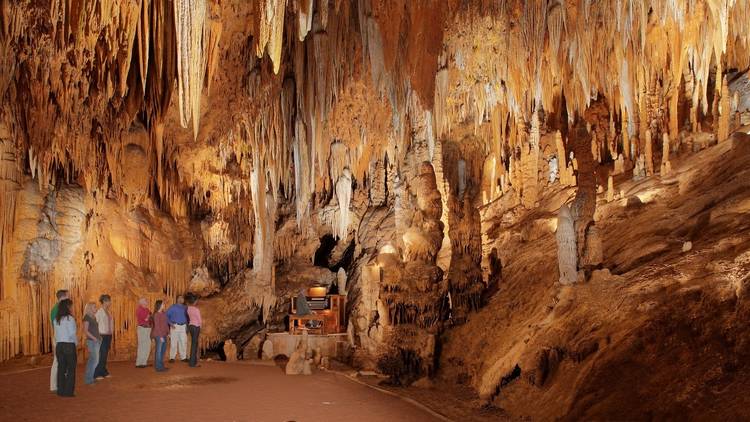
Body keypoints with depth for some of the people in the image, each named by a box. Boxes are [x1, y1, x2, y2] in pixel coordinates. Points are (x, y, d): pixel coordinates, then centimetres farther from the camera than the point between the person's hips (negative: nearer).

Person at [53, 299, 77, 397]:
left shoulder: (56, 319, 5)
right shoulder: (69, 318, -14)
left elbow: (56, 334, 4)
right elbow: (72, 333, -15)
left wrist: (57, 344, 10)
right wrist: (76, 342, 1)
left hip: (59, 345, 6)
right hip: (69, 345, -6)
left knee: (61, 368, 12)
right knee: (71, 369, 3)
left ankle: (60, 391, 16)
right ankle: (68, 391, 3)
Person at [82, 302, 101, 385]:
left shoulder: (94, 317, 15)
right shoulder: (87, 317, -9)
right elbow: (85, 331, -14)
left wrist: (99, 337, 7)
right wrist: (94, 338, -17)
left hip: (97, 341, 8)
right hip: (91, 341, -8)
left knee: (92, 360, 13)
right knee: (94, 360, -8)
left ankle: (88, 378, 20)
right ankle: (89, 379, -1)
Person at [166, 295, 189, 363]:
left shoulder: (185, 308, 12)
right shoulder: (173, 307, -1)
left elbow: (187, 316, 23)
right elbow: (166, 315, -4)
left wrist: (187, 324, 10)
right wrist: (170, 323, -12)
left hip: (183, 326, 4)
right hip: (175, 326, -4)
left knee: (183, 342, 3)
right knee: (173, 342, -5)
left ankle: (183, 357, 10)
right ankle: (172, 358, 0)